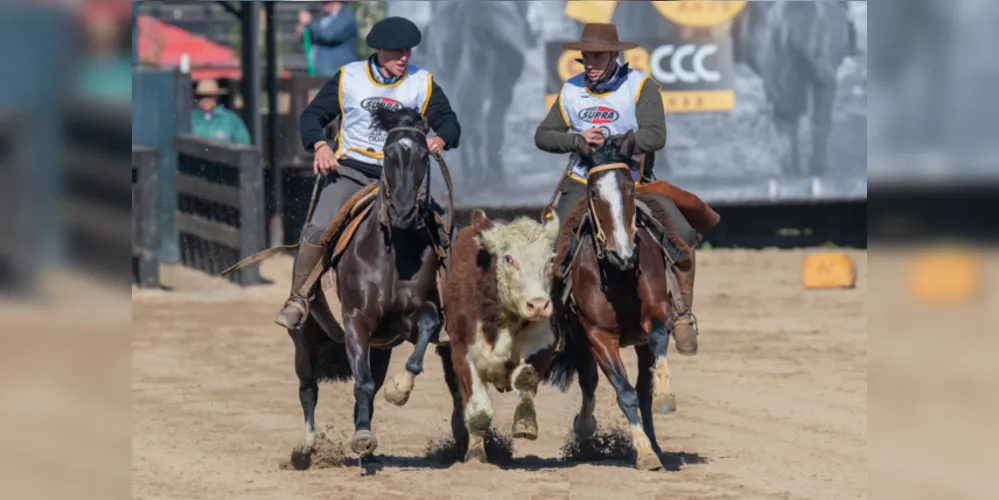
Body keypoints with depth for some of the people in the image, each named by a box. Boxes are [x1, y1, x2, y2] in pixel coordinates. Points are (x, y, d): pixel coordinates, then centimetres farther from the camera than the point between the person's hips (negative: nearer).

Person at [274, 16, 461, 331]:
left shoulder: (423, 83, 5)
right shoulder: (348, 78, 2)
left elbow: (449, 123, 8)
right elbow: (313, 115, 7)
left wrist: (441, 140, -16)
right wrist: (319, 145, -14)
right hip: (351, 170, -2)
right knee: (319, 229, -23)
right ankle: (298, 301, -11)